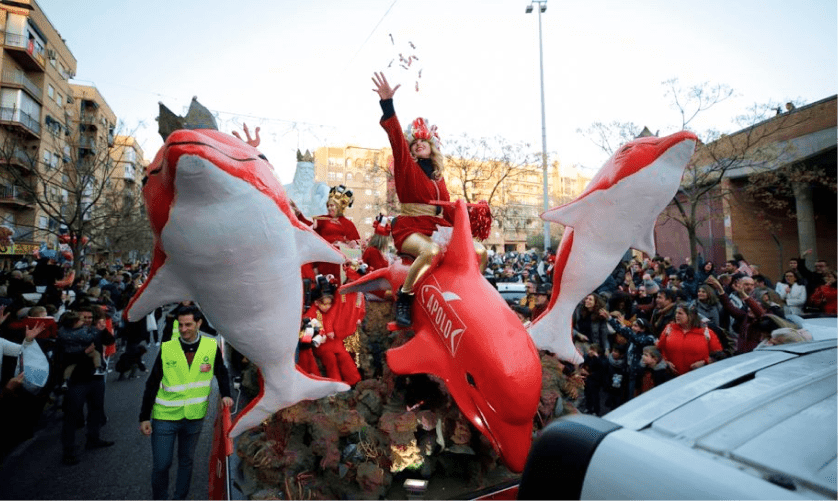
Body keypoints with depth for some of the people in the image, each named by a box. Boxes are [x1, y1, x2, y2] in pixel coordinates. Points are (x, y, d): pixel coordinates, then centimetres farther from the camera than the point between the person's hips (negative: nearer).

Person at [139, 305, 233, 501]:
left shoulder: (211, 346, -8)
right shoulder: (166, 348, -10)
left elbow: (221, 373, 6)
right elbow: (152, 384, -4)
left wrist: (225, 395, -7)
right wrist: (144, 417, -4)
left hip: (195, 417, 1)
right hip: (165, 417, -1)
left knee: (186, 462, 18)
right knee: (161, 465, 7)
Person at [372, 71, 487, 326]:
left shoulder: (437, 176, 20)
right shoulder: (406, 167, 3)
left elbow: (447, 207, 19)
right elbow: (396, 138, -12)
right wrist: (387, 103, -23)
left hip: (438, 229, 6)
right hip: (411, 229, -6)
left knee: (480, 252, -2)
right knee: (432, 251, -39)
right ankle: (403, 297, -23)